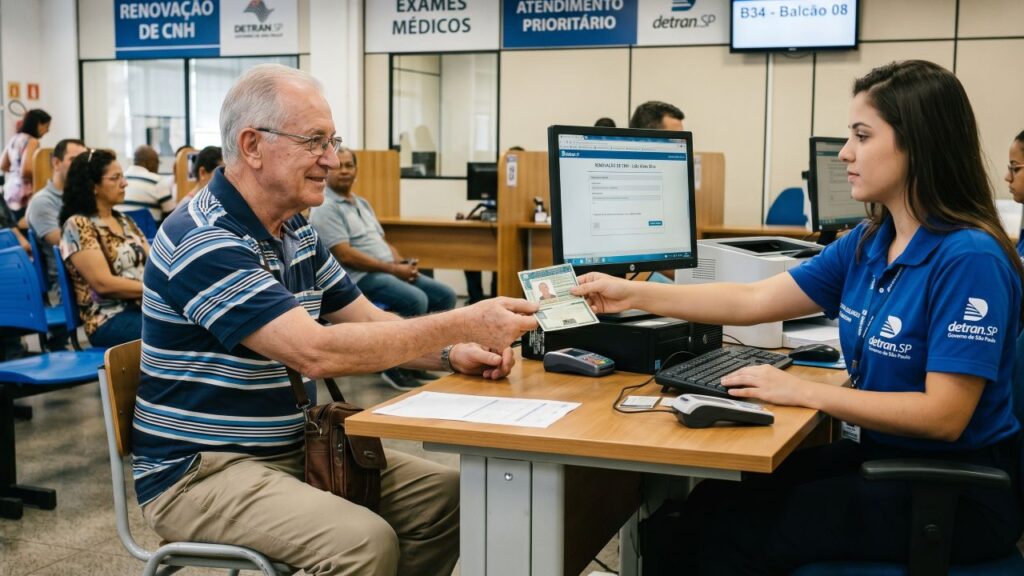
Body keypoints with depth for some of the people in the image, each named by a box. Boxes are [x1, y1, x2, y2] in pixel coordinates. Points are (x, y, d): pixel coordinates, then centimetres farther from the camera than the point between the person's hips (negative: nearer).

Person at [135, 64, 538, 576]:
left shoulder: (297, 232, 9)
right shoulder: (202, 242, -22)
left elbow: (368, 323, 12)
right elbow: (317, 353, -30)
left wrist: (453, 354, -8)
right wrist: (464, 324, -28)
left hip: (292, 450, 9)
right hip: (199, 471, -9)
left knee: (445, 493, -1)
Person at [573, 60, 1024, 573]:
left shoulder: (969, 259, -20)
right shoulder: (867, 244, 5)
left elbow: (943, 415, -23)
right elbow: (753, 301, 8)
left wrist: (805, 393, -22)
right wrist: (634, 295, 5)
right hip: (875, 455, 7)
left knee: (737, 530, -17)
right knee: (711, 506, -8)